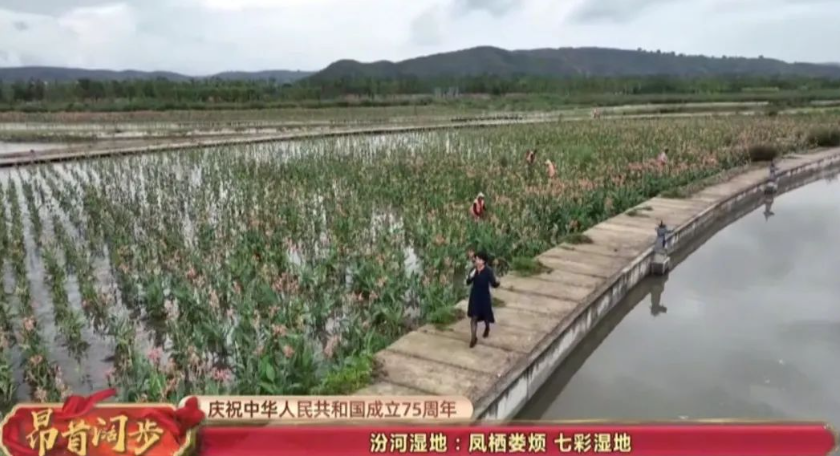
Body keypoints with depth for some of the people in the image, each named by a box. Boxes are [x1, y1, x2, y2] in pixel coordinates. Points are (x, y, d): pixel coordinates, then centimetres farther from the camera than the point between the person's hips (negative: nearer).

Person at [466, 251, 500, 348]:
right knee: (474, 317, 2)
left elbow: (493, 284, -19)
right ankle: (474, 338, 11)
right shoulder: (473, 270, -7)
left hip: (484, 296, -3)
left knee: (486, 315, 17)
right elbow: (468, 282, -4)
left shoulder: (488, 271, -19)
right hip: (474, 296, 3)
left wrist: (497, 282, -42)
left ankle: (487, 328, 50)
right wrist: (470, 277, -25)